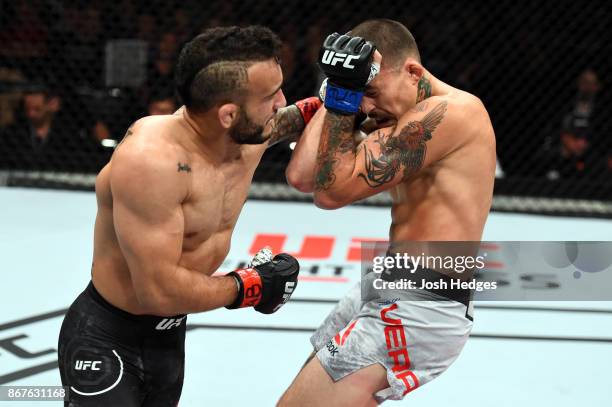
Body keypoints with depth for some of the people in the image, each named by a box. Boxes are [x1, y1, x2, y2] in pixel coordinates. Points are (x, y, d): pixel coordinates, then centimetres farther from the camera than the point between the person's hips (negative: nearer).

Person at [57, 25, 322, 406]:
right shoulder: (151, 159, -33)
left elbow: (289, 120, 21)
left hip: (170, 334, 8)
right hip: (106, 341, -8)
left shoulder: (252, 133, -7)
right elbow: (160, 292, -33)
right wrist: (253, 287, -19)